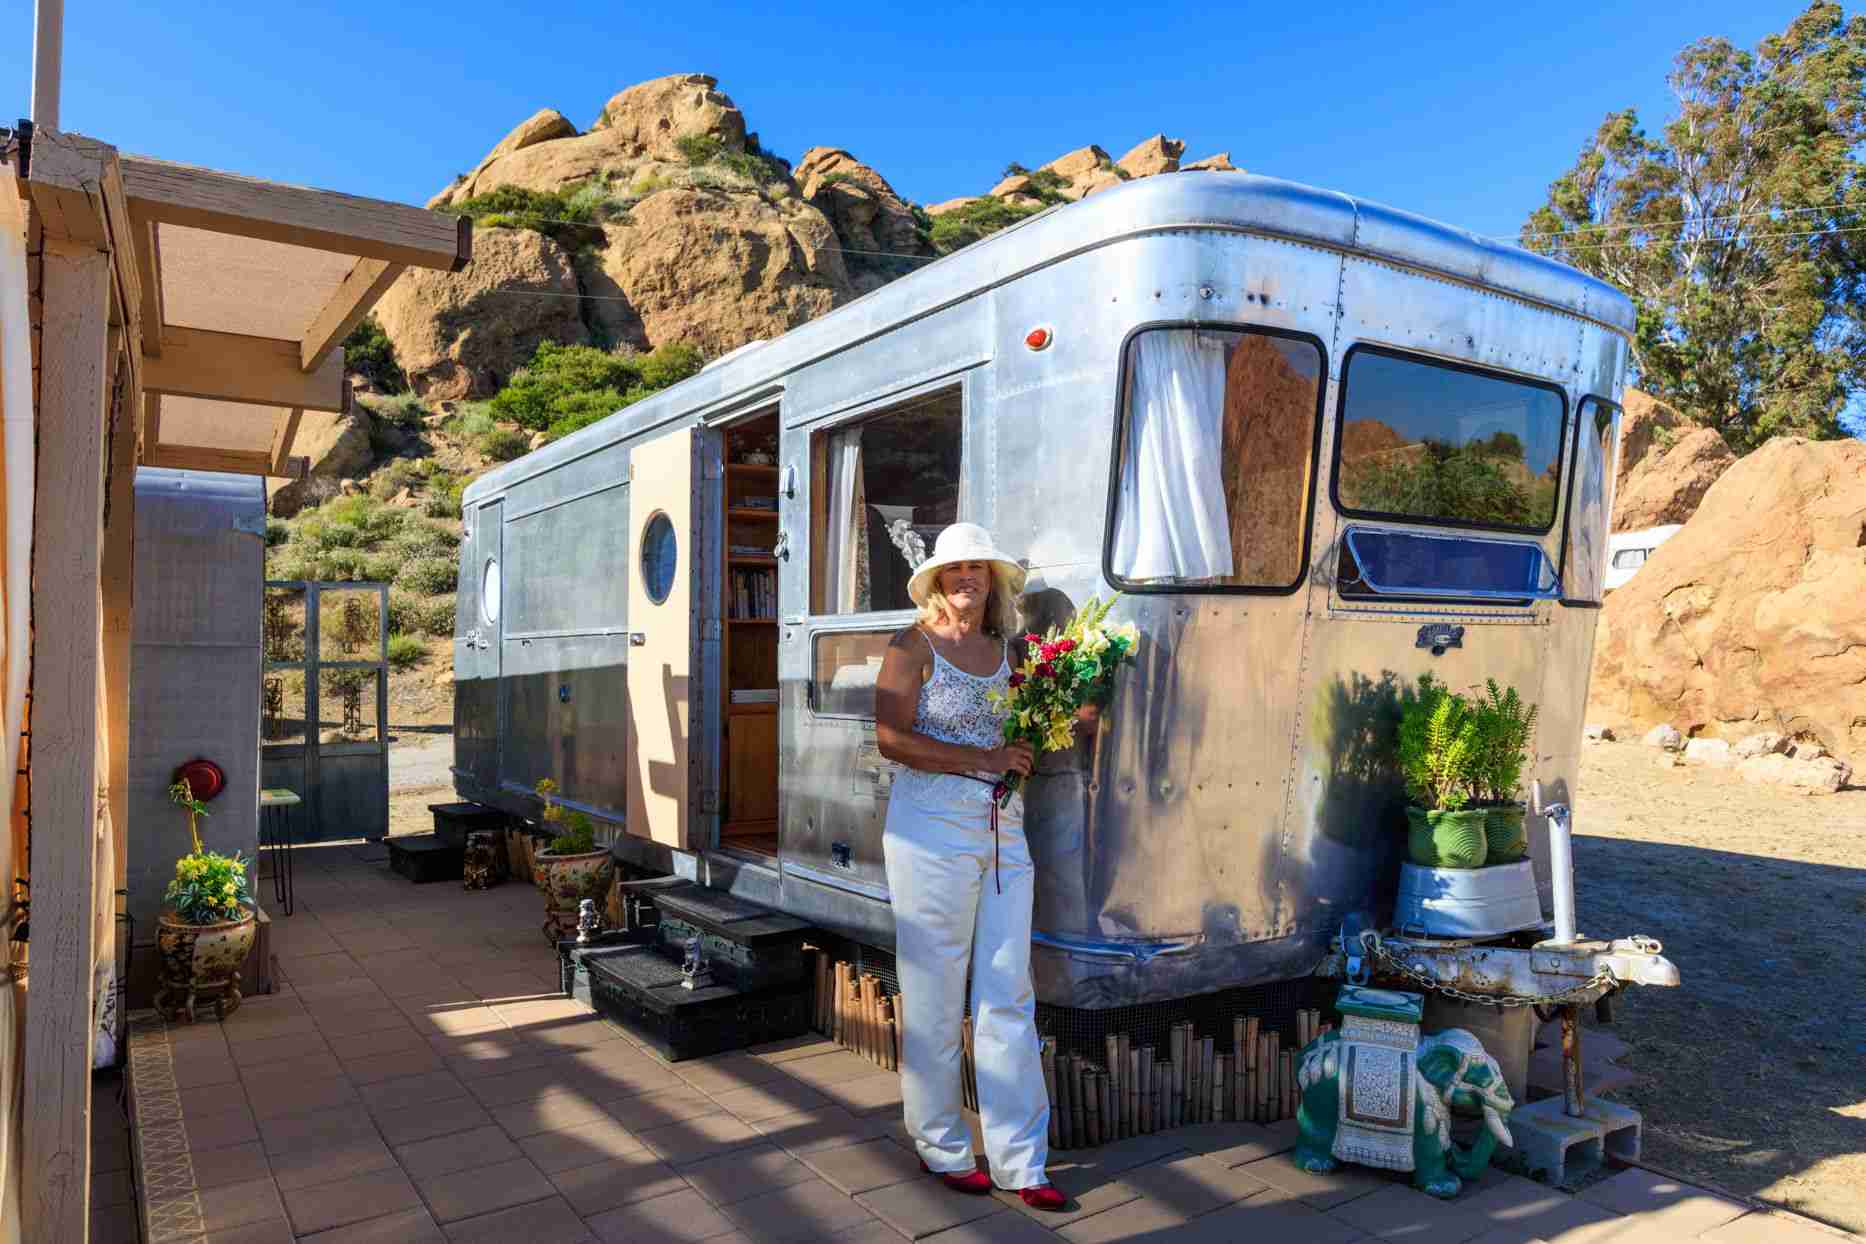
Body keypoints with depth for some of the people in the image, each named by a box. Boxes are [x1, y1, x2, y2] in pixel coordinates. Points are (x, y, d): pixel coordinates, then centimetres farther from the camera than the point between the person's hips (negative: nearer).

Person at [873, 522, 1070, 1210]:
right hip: (933, 827, -5)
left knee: (1009, 998, 6)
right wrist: (984, 758, -15)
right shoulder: (916, 645, -3)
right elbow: (891, 738, -13)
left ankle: (1020, 1161, 16)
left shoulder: (1006, 649, 13)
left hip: (1004, 829, 5)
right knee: (935, 995, 5)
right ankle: (943, 1146, 23)